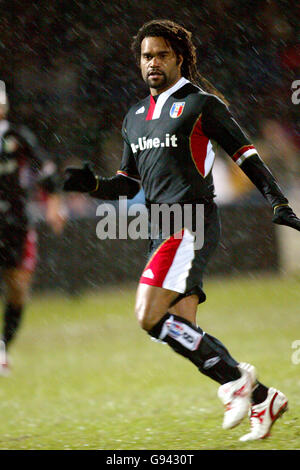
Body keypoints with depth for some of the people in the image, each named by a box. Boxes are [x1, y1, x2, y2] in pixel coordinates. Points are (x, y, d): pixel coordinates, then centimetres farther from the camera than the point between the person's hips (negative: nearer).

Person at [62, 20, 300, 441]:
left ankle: (235, 378, -10)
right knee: (184, 331, 3)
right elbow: (128, 184, 23)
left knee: (150, 316, -19)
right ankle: (262, 400, 10)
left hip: (191, 221, -8)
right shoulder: (135, 117, 19)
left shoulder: (200, 103, -2)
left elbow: (245, 153, -1)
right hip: (162, 229, 8)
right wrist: (92, 184, 4)